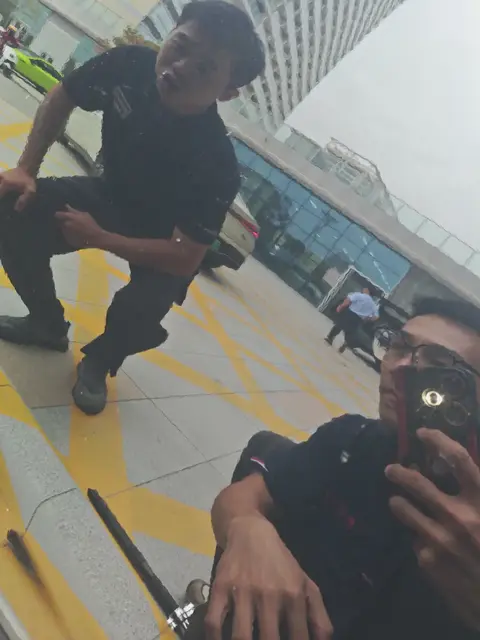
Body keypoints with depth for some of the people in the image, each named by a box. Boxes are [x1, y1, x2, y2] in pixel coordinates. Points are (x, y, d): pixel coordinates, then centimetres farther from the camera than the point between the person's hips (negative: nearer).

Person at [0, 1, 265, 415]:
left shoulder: (216, 165, -36)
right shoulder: (130, 65, -24)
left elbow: (186, 257, -30)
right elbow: (60, 100, -4)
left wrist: (98, 238, -26)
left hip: (164, 242, -4)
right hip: (110, 194, 5)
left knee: (138, 314, -30)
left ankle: (99, 361, 11)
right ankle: (48, 323, 12)